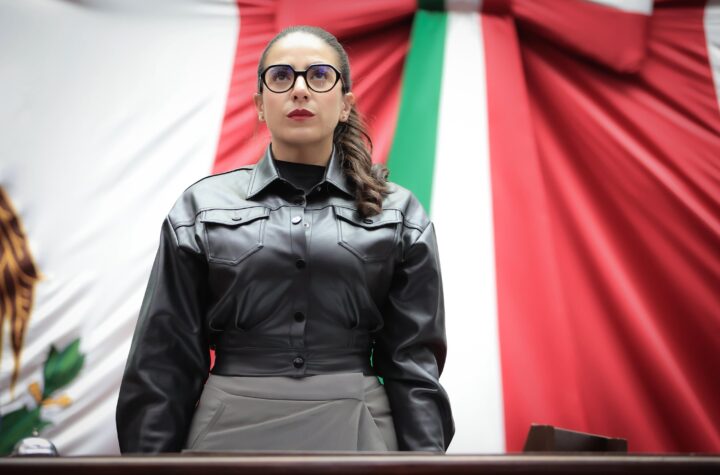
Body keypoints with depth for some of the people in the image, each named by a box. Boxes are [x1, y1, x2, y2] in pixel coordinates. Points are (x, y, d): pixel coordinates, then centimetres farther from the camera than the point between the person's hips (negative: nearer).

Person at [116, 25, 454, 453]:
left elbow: (413, 361, 1)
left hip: (354, 433, 0)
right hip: (232, 432, 0)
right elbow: (165, 363, 2)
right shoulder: (202, 208, 2)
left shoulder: (398, 213, 3)